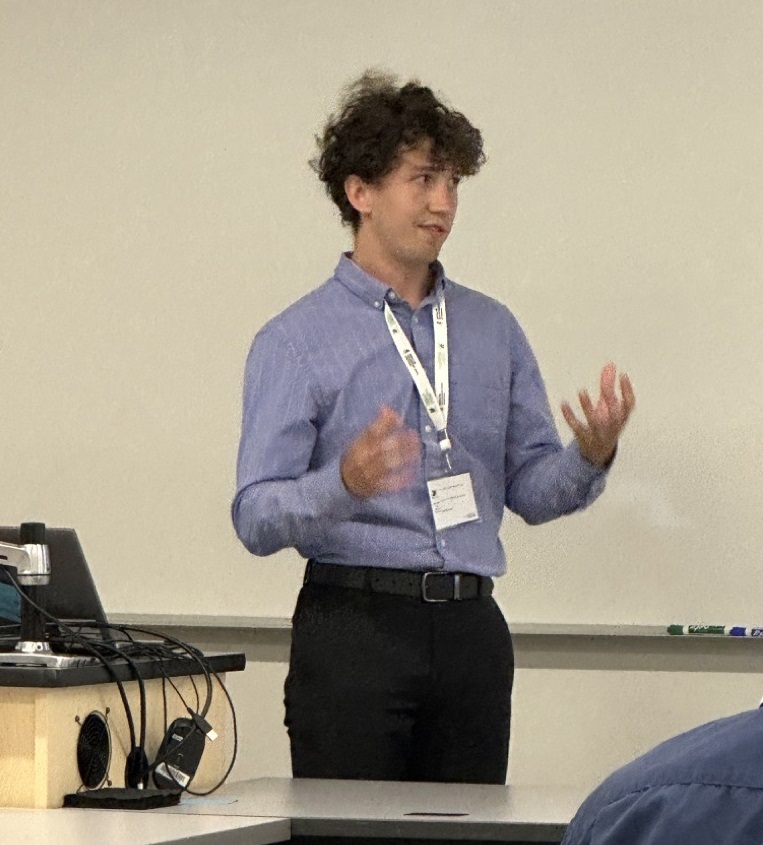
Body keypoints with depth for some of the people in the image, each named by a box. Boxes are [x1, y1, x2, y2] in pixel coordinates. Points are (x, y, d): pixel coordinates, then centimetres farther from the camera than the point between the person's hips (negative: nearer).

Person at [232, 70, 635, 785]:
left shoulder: (492, 330, 15)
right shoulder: (296, 340, 0)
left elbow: (530, 489, 14)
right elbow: (257, 518, -8)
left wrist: (590, 458, -7)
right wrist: (346, 484, -28)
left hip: (470, 629, 4)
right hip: (355, 624, -4)